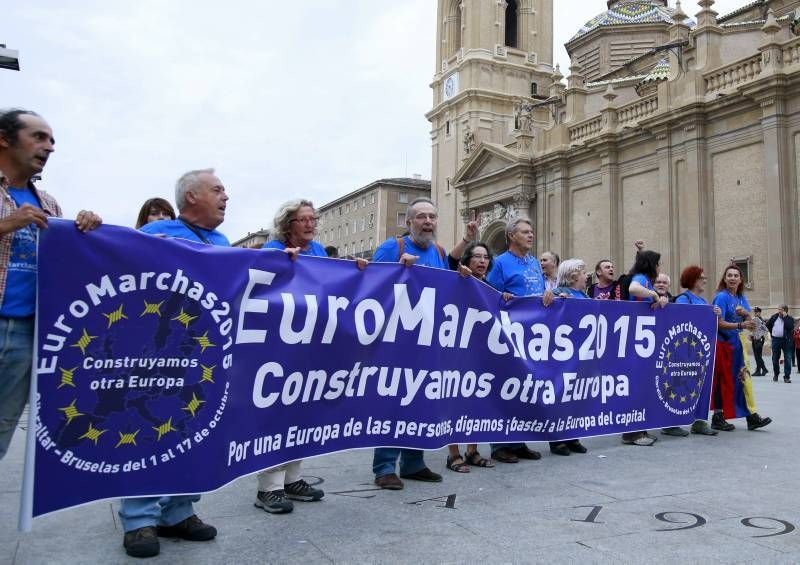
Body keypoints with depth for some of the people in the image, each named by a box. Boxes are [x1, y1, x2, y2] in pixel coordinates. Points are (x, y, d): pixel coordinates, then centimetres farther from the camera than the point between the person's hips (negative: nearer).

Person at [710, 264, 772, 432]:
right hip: (723, 343, -7)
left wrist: (745, 313, -9)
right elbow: (719, 323, -18)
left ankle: (752, 417, 10)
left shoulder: (741, 297, 10)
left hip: (737, 342, 7)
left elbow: (749, 319, 12)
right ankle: (717, 418, 7)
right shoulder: (722, 297, -12)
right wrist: (740, 325, -29)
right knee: (723, 380, -2)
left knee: (743, 377, 6)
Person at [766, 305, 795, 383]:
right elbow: (767, 325, 21)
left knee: (788, 359, -5)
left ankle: (787, 377, -2)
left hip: (786, 340, -3)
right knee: (775, 358, 9)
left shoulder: (790, 319, -1)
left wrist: (785, 317, -15)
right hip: (776, 340, 3)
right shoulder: (774, 317, 7)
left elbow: (790, 327, -20)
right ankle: (775, 374, 25)